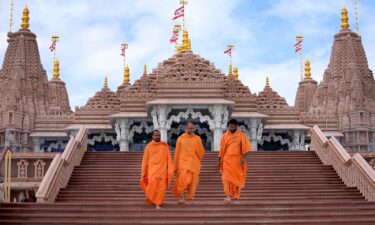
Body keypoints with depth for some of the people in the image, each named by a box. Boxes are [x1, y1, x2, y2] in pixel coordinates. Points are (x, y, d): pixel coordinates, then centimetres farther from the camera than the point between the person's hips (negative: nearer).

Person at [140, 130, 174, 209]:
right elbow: (145, 161, 6)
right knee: (152, 187, -7)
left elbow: (169, 158, 2)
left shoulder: (165, 146, 4)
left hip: (162, 170, 1)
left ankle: (158, 204, 9)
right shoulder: (148, 147, 3)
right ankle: (150, 196, 22)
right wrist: (143, 173, 5)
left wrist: (170, 171, -5)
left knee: (161, 188, -4)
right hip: (152, 170, 0)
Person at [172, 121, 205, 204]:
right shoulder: (180, 138, 3)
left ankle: (190, 198, 16)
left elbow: (201, 152, 5)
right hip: (183, 162, -1)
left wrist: (196, 143, -5)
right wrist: (175, 166, 6)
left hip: (194, 163, 1)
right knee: (183, 180, -16)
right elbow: (177, 153, 6)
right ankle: (182, 197, -5)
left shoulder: (197, 138, 4)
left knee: (193, 181, 3)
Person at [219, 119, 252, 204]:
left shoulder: (241, 135, -1)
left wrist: (243, 157, -16)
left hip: (237, 160, 0)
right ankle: (228, 195, -18)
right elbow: (222, 149, 7)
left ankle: (236, 194, 27)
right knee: (226, 177, -13)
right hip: (227, 159, 1)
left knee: (236, 177, 9)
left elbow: (245, 148, -5)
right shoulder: (225, 135, 4)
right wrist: (220, 159, 6)